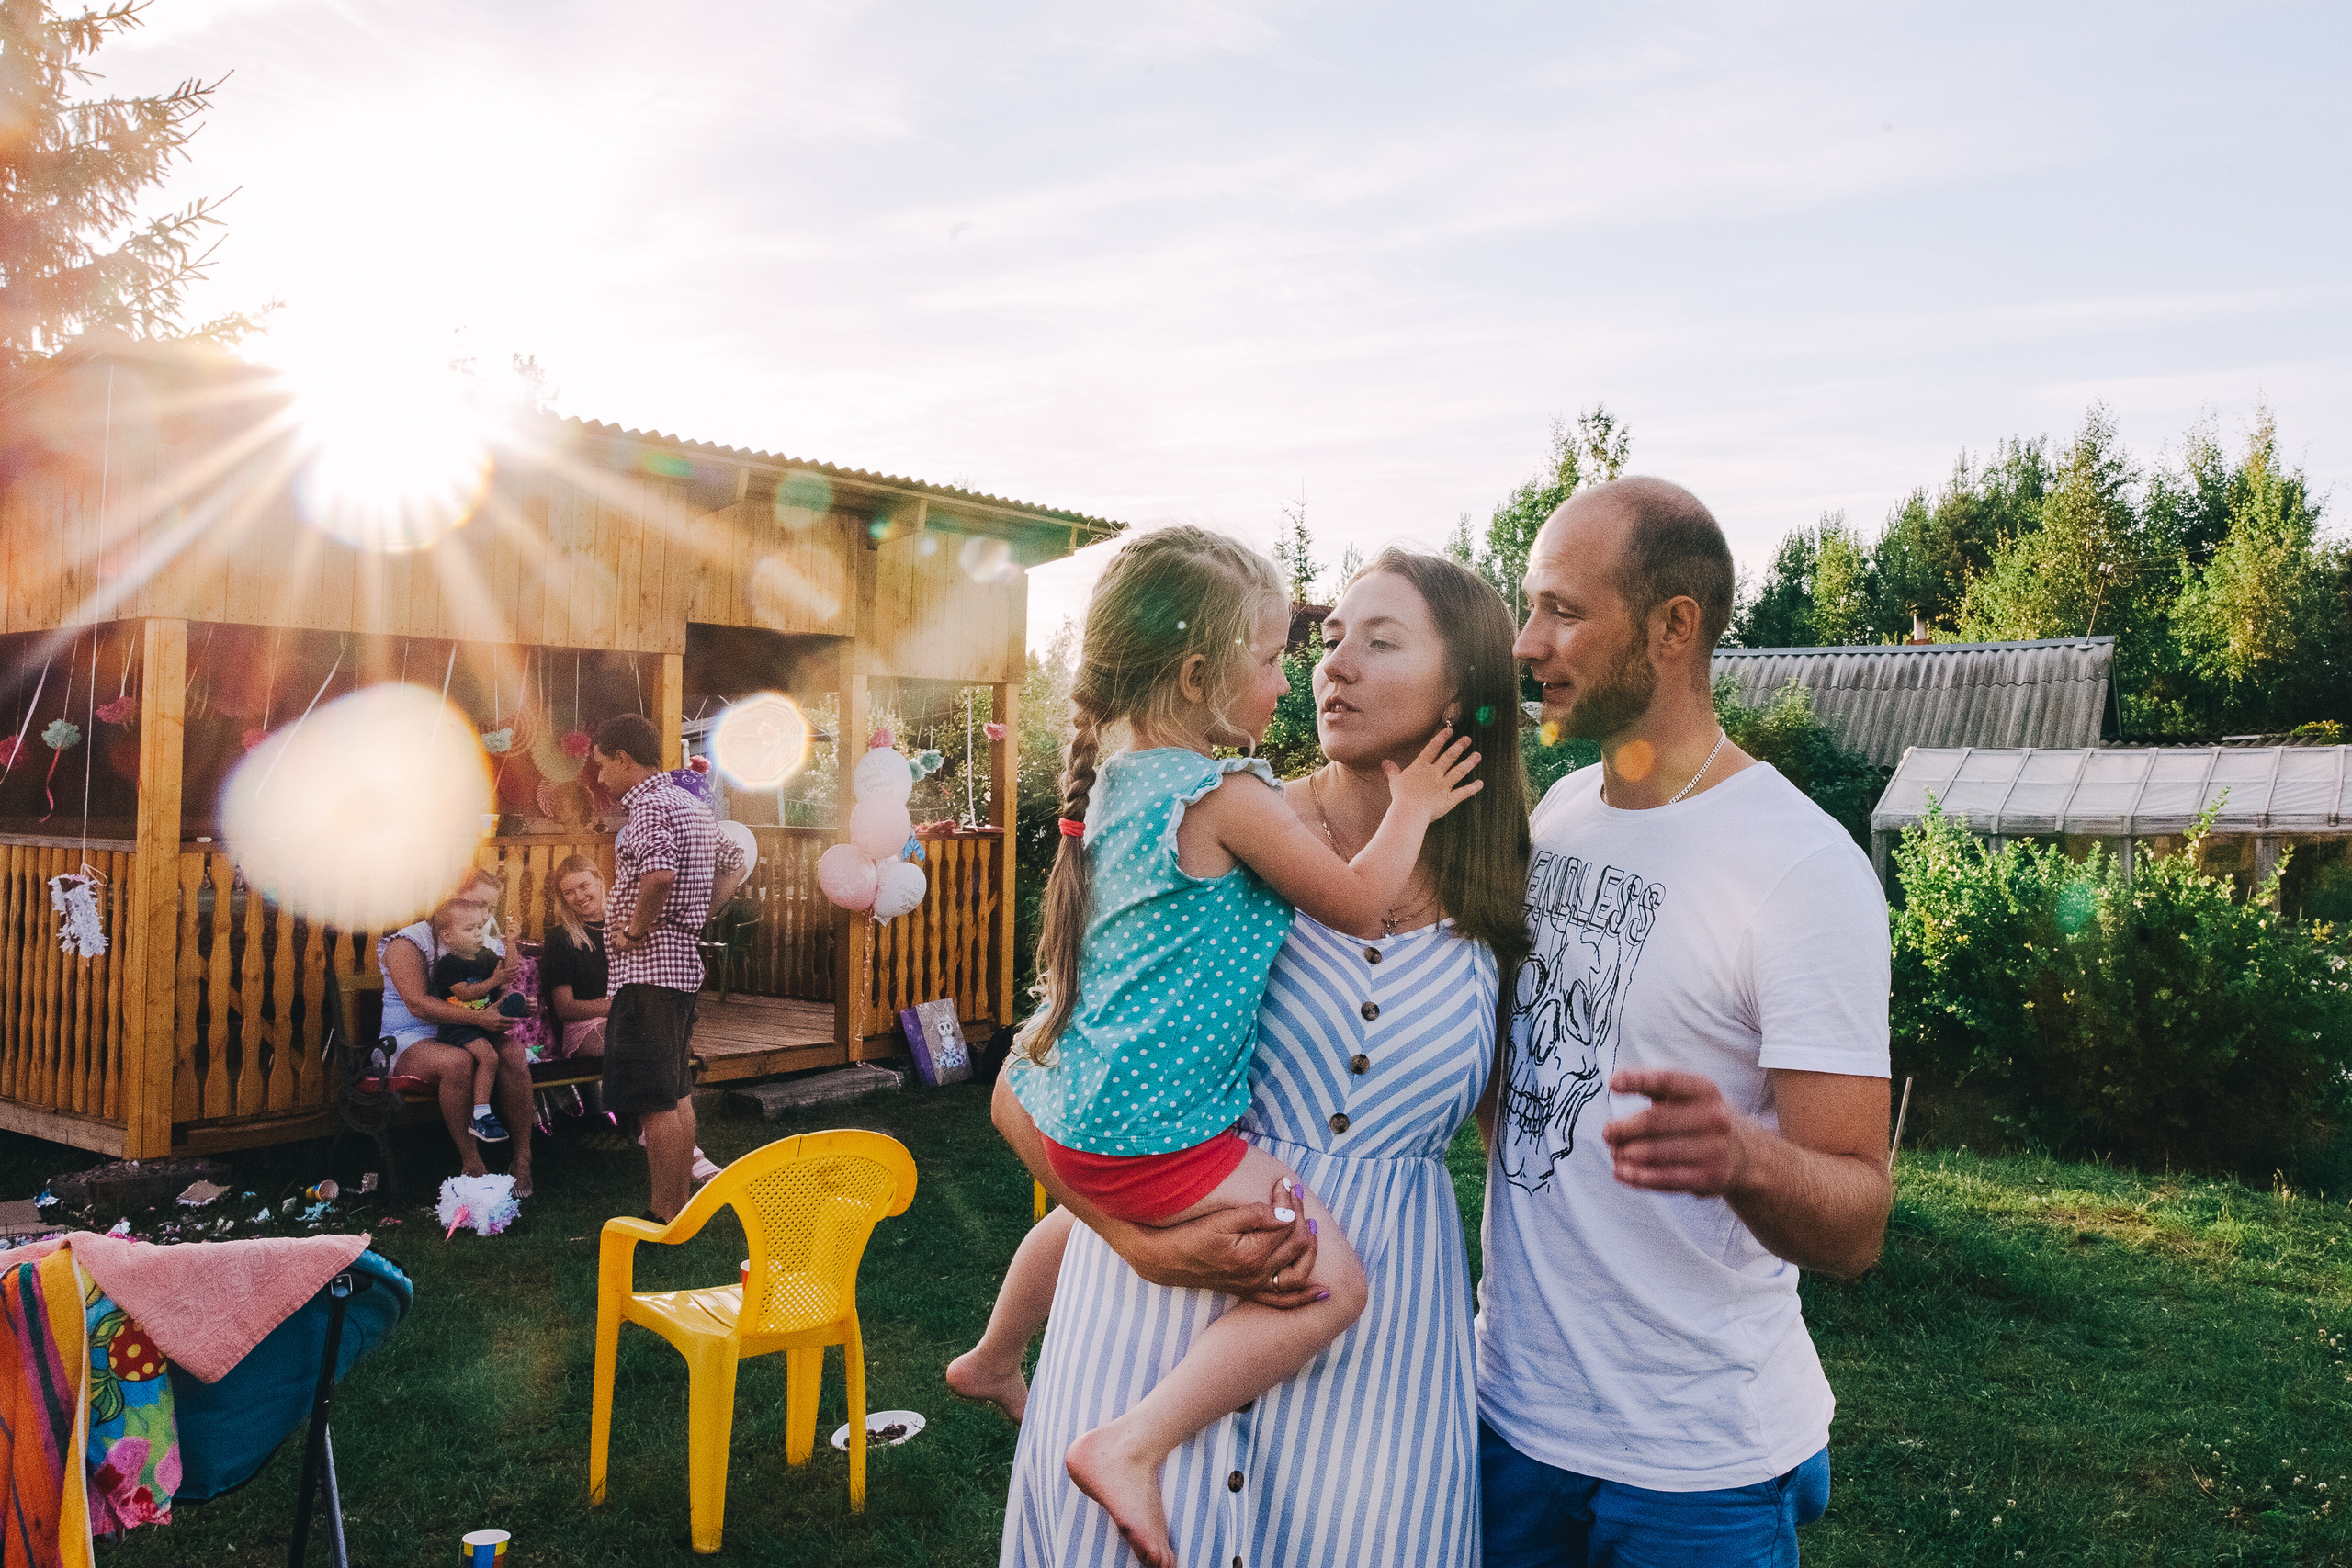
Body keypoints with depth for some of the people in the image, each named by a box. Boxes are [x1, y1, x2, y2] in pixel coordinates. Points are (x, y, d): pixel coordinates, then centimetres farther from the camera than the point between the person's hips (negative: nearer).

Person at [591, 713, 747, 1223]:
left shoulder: (648, 806, -14)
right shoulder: (691, 805, 16)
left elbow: (659, 874, -32)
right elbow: (735, 865, 27)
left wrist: (635, 929, -18)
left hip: (648, 967, -10)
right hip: (683, 961, 10)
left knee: (655, 1102, -5)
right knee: (676, 1093, 15)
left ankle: (664, 1221, -1)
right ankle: (682, 1209, 21)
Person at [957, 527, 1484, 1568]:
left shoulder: (1119, 779, 8)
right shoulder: (1228, 796, -19)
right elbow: (1357, 900, -11)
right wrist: (1411, 809, 3)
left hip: (1082, 1109, 10)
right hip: (1159, 1130, -10)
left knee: (1084, 1216, 39)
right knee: (1330, 1283, -9)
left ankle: (992, 1362, 61)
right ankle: (1133, 1446, -13)